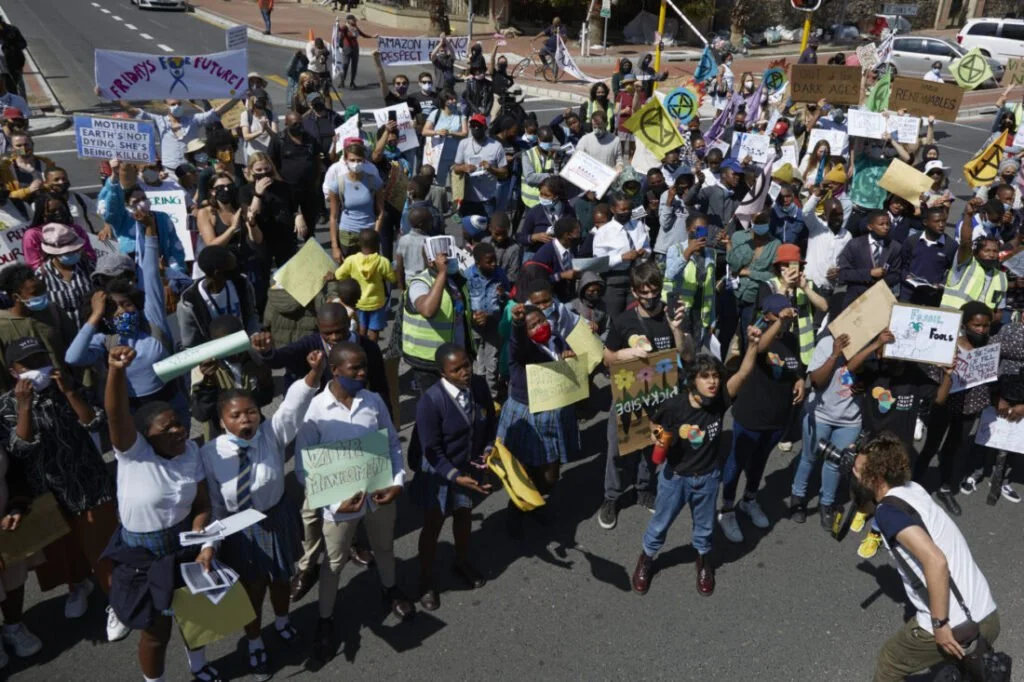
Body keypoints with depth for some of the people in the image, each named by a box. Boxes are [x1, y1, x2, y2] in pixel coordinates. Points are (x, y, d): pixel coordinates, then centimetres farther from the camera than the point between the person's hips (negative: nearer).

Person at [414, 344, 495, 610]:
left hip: (473, 467, 5)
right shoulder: (431, 402, -31)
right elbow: (432, 451, -24)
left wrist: (488, 449, -12)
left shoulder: (479, 384, -16)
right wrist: (457, 477, -29)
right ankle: (426, 582, 38)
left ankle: (462, 563, 55)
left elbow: (491, 420, 2)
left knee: (464, 516, 28)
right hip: (441, 473, -5)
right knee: (433, 527, 15)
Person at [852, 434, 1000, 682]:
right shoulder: (911, 490, 10)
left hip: (954, 626, -7)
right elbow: (866, 504, 30)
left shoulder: (888, 510, -15)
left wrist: (939, 623, -21)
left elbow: (936, 561, -28)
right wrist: (857, 462, 16)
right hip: (988, 619, 7)